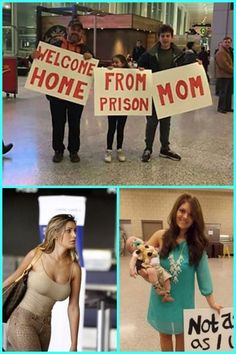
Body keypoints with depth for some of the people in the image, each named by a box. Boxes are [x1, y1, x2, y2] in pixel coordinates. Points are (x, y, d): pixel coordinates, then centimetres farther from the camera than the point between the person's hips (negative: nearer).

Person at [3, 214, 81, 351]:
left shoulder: (74, 268, -7)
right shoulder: (36, 255, -14)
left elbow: (73, 308, -1)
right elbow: (15, 277, 3)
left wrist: (74, 345, 1)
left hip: (45, 325, 4)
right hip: (23, 320, -4)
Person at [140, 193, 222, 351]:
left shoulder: (197, 244, -8)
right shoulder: (161, 236, -9)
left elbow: (203, 273, -9)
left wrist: (212, 302, -10)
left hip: (183, 299, 0)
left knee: (182, 335, 16)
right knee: (165, 334, 17)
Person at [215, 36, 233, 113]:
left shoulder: (229, 51, 18)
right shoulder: (221, 52, -14)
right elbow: (224, 65, -22)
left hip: (229, 75, 10)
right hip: (223, 75, -10)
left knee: (229, 92, 13)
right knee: (223, 92, -6)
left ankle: (228, 107, 20)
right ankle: (221, 108, 1)